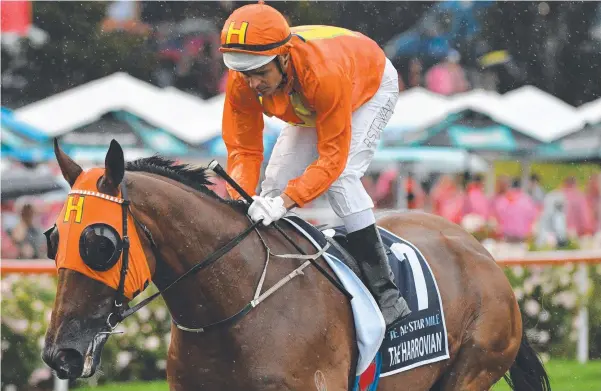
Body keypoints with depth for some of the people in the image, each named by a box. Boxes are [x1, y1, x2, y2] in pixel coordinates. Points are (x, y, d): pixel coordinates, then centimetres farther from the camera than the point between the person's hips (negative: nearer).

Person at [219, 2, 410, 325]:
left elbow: (332, 156, -42)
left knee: (341, 177, -27)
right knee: (274, 185, -4)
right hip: (308, 109, 6)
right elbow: (243, 149, -24)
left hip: (372, 88, -6)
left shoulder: (325, 74, -47)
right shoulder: (241, 82, -31)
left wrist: (287, 200, -54)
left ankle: (386, 293, -25)